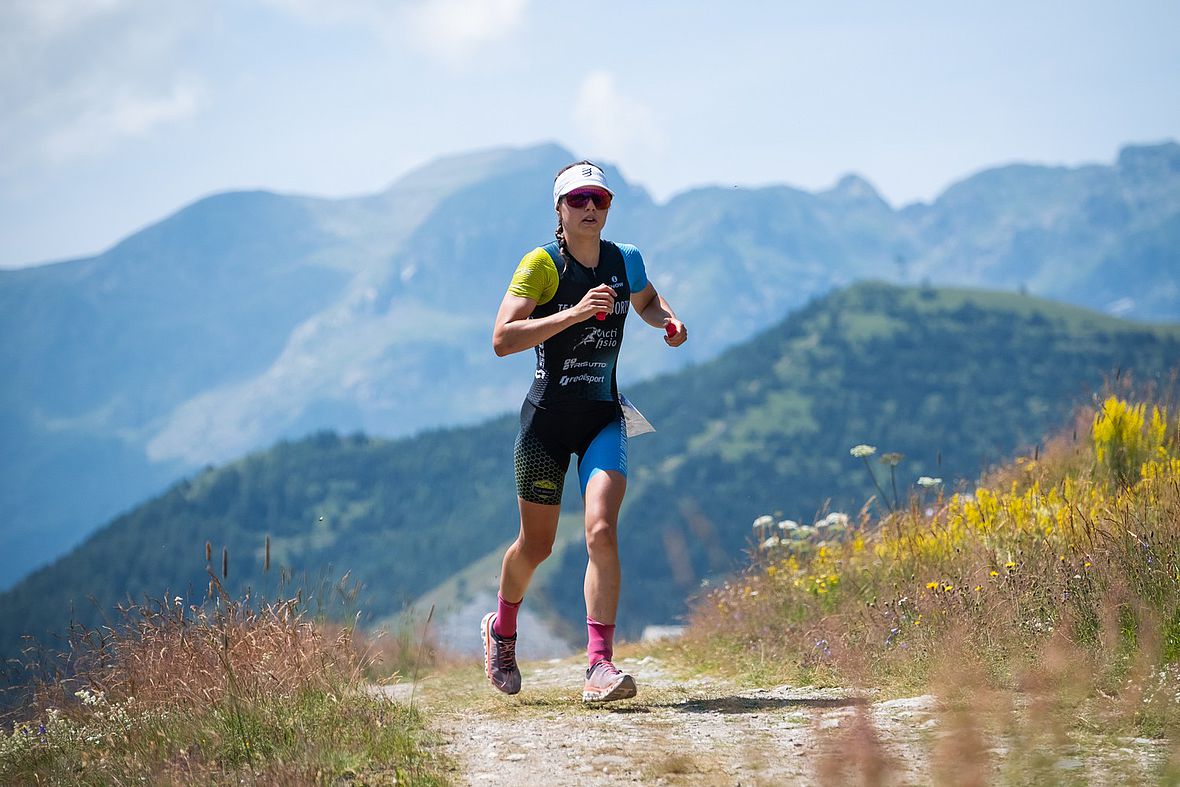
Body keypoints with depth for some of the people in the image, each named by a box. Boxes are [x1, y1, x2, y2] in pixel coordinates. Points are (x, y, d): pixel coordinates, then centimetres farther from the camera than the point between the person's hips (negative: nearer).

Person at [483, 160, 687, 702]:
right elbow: (502, 339, -20)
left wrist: (668, 321, 2)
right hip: (546, 419, -2)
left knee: (601, 529, -19)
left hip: (604, 418, 2)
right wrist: (574, 313, -27)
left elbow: (646, 301, 25)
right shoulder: (542, 264, -10)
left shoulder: (626, 261, 2)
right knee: (536, 546, 9)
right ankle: (501, 630, 39)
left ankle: (600, 665, -22)